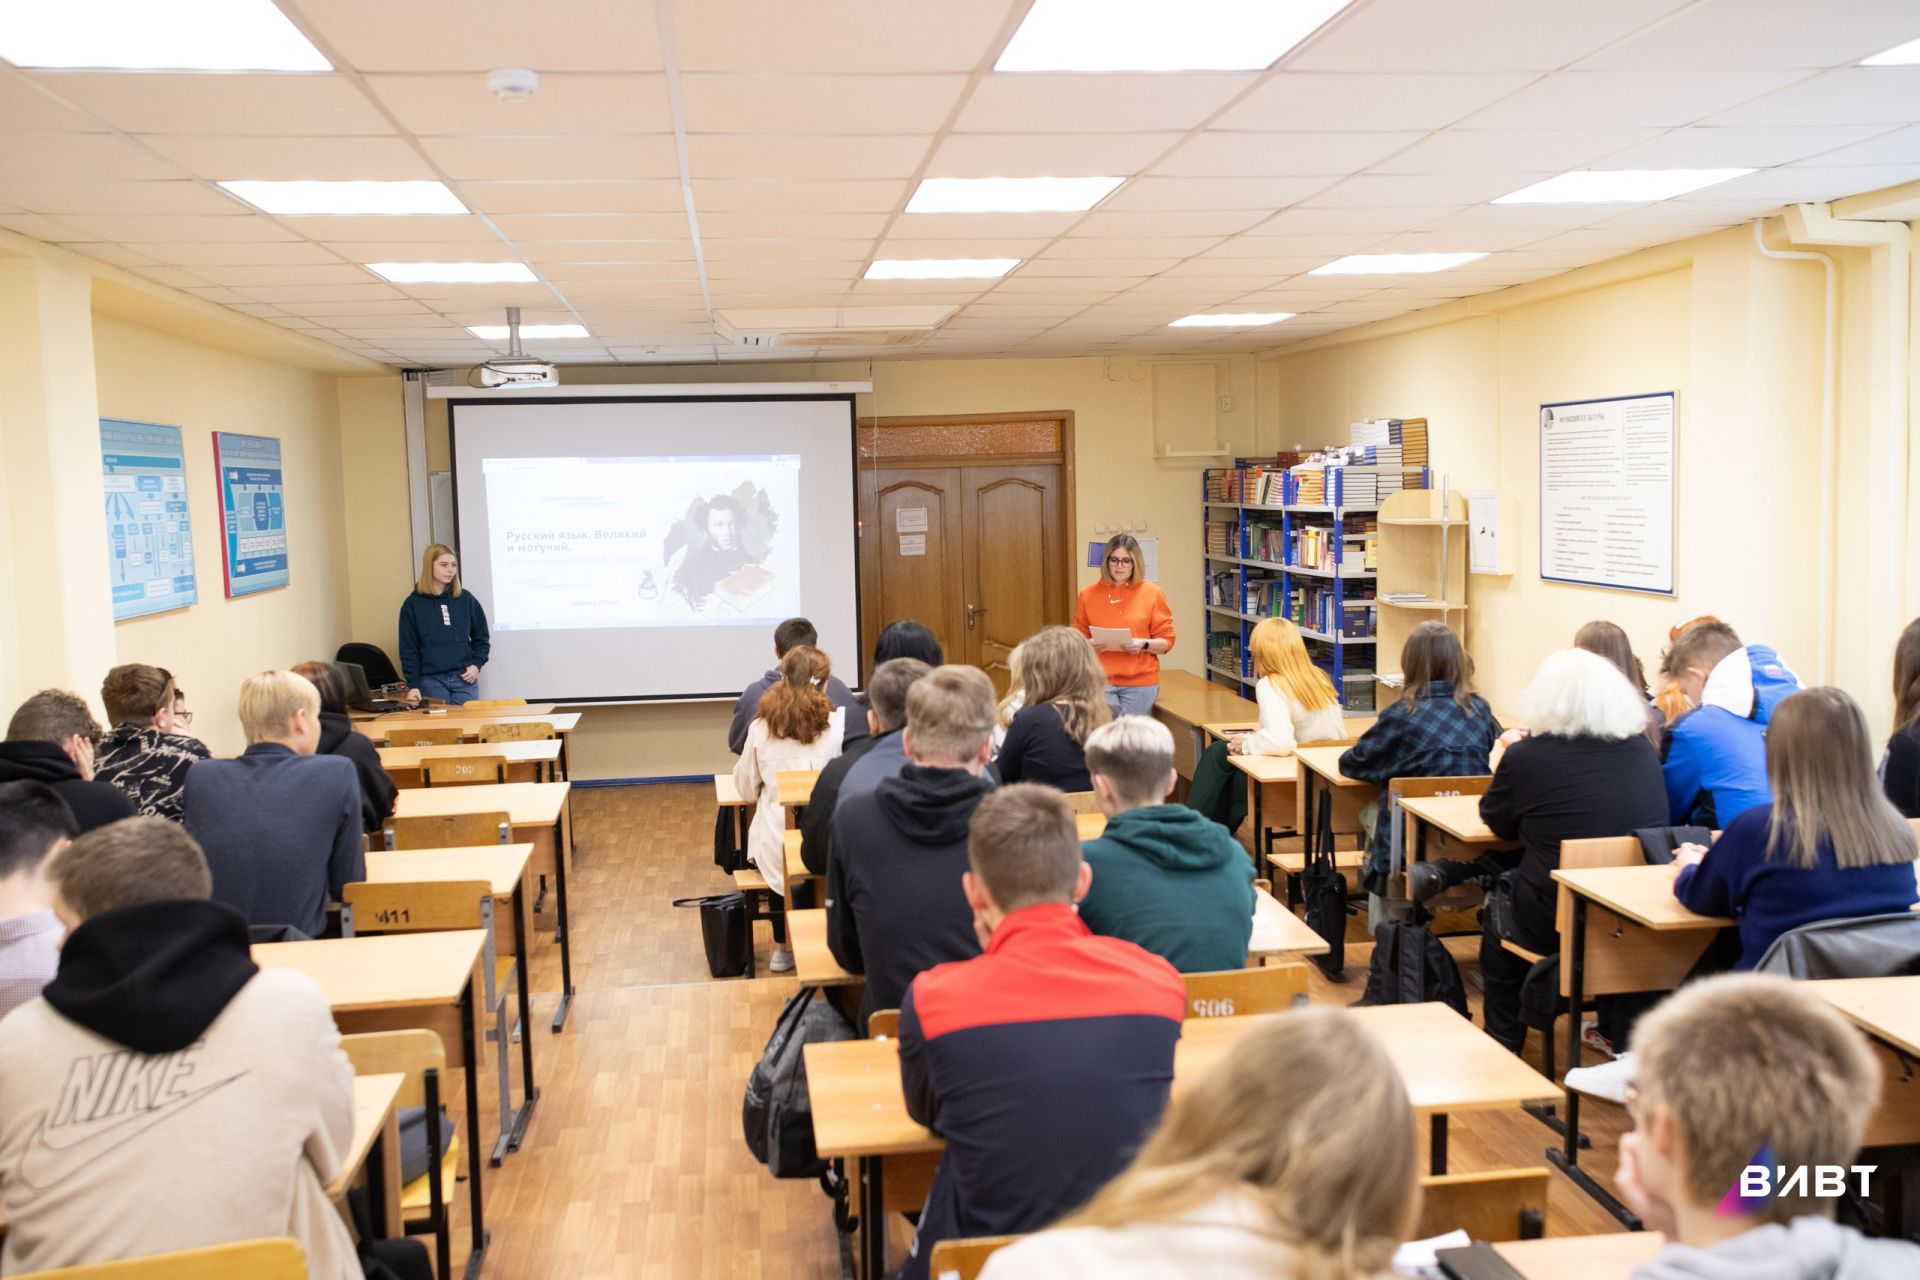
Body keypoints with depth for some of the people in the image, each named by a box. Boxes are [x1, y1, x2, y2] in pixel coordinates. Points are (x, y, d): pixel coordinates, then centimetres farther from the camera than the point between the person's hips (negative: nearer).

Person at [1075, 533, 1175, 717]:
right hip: (1101, 682, 1)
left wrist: (1143, 644, -15)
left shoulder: (1152, 593, 2)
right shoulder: (1088, 595, 6)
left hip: (1140, 683, 0)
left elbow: (1167, 641, 3)